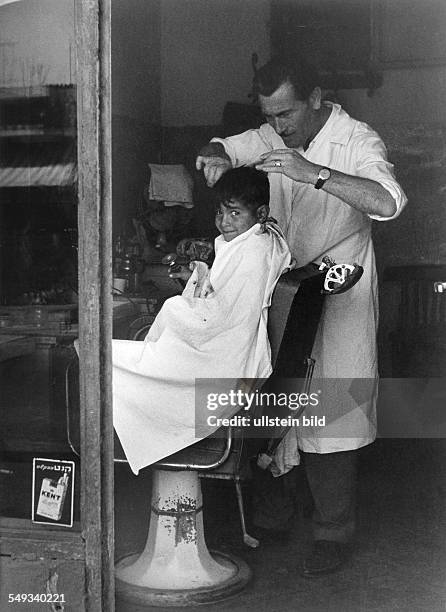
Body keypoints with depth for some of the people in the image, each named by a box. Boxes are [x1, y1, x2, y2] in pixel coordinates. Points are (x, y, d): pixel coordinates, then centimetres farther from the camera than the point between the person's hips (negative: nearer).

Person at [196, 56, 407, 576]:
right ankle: (279, 498, 31)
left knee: (329, 415, -1)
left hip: (337, 295, -5)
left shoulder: (358, 143, -16)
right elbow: (221, 147, 6)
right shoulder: (275, 137, 2)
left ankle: (334, 532, 11)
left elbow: (388, 202, -32)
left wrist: (314, 173, -40)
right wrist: (216, 158, -20)